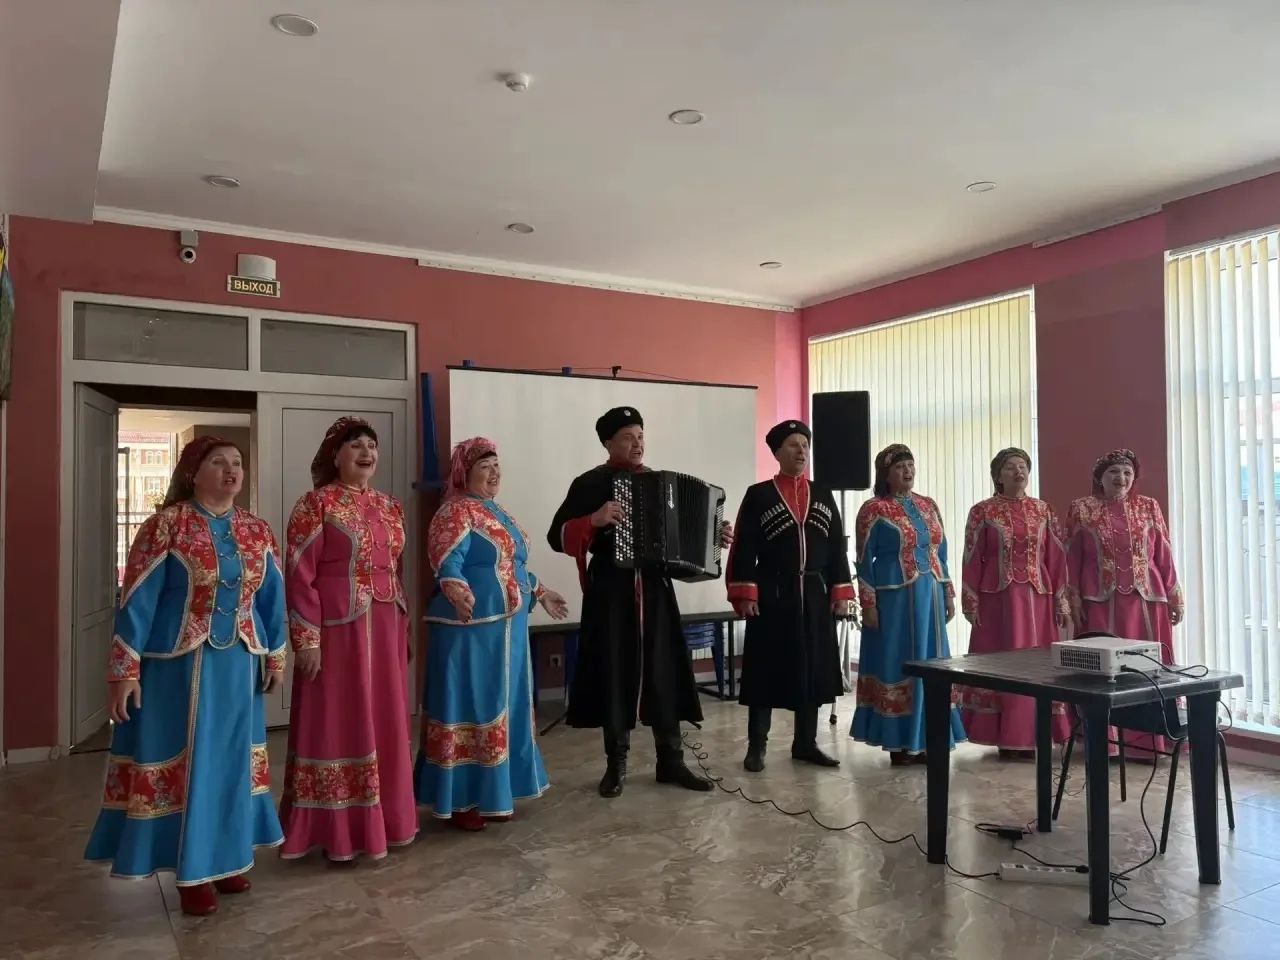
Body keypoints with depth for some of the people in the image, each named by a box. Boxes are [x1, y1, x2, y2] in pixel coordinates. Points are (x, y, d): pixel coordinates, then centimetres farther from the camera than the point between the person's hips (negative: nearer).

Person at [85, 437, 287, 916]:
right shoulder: (166, 525, -9)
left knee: (230, 760, 14)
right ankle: (191, 870, 19)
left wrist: (275, 656, 10)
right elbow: (137, 600, -10)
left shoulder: (258, 532, 4)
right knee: (182, 760, 5)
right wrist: (124, 669, -13)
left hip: (238, 665, 5)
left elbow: (271, 598, 10)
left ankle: (223, 857, 30)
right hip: (178, 664, -5)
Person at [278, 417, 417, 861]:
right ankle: (337, 830, 14)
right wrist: (306, 639, -16)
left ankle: (382, 818, 27)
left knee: (384, 723, 13)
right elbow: (299, 575, -11)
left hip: (386, 627, 7)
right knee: (338, 724, 2)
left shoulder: (389, 506, 13)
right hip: (338, 627, -6)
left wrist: (403, 627, 17)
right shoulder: (316, 503, -6)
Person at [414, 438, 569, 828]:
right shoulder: (455, 511, -10)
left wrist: (540, 593, 30)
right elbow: (448, 564, -24)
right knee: (470, 705, -2)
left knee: (500, 706, 15)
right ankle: (461, 798, 9)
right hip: (471, 627, -9)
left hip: (507, 627, 9)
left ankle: (493, 792, 27)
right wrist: (459, 594, -43)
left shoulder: (498, 512, 17)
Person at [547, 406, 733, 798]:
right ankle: (616, 764, 16)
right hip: (611, 590, -3)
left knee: (664, 673, 5)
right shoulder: (590, 483, -3)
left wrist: (713, 539, 4)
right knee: (615, 674, 3)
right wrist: (595, 520, -22)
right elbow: (557, 536, -8)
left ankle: (670, 761, 16)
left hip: (655, 588, 4)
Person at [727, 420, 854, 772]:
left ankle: (805, 743, 21)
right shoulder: (758, 495, -1)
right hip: (772, 596, -4)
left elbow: (838, 547, 10)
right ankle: (756, 746, 12)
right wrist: (745, 594, -13)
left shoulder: (824, 496, 11)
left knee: (814, 670, 8)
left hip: (815, 597, 4)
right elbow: (743, 549, -6)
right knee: (766, 671, 1)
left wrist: (841, 592, 3)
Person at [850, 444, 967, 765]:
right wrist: (868, 604, -13)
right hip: (894, 598, -6)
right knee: (897, 663, 0)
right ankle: (899, 742, 9)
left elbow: (940, 553, 16)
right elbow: (864, 561, -8)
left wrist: (949, 593, 11)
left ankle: (924, 739, 21)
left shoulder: (929, 506, 11)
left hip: (929, 596, 6)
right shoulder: (874, 510, -6)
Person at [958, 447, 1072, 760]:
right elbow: (972, 559, -2)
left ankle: (1033, 735, 16)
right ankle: (1006, 737, 9)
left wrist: (1061, 600, 4)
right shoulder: (982, 512, -1)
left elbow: (1056, 557, 8)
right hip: (998, 597, -3)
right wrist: (971, 603, -6)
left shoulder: (1043, 510, 8)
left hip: (1037, 597, 3)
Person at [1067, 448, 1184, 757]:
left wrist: (1174, 597, 6)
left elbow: (1164, 556, 8)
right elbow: (1072, 558, 3)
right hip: (1100, 602, -2)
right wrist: (1074, 598, -3)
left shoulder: (1149, 507, 8)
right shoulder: (1081, 509, 3)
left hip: (1146, 600, 2)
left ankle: (1148, 740, 14)